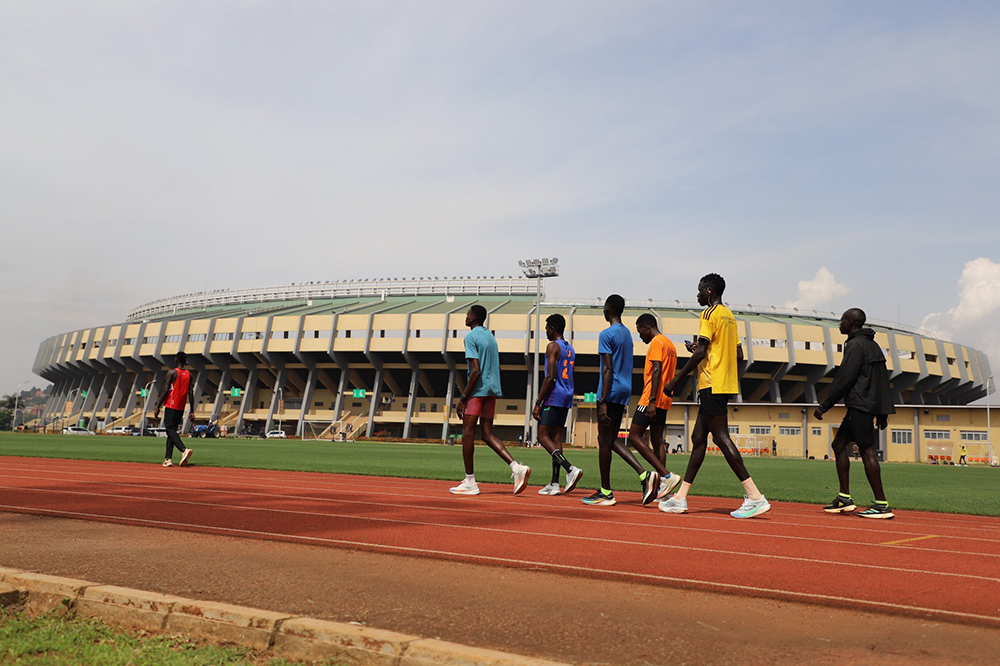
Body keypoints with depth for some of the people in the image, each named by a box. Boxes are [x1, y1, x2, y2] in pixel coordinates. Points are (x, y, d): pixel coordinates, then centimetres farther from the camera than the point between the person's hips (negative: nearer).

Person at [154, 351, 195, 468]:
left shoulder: (172, 373, -5)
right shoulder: (189, 375, 10)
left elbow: (166, 391, -11)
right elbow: (191, 393, 6)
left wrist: (157, 408, -7)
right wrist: (192, 411, 6)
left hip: (171, 406, -6)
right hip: (181, 408, 6)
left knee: (170, 430, -8)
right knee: (172, 430, 12)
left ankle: (184, 450, -31)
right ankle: (168, 459, 7)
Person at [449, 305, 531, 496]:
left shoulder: (471, 337, -9)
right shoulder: (491, 336, 18)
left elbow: (476, 371, -17)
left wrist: (463, 398, -14)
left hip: (477, 389, -8)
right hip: (493, 389, 8)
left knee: (468, 433, 0)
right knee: (488, 434, 9)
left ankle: (470, 482, 3)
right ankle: (516, 467, -7)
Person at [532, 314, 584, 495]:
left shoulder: (553, 346, -9)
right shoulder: (570, 349, 18)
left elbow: (550, 377, -17)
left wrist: (538, 403, -15)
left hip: (554, 397, -9)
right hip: (567, 398, 9)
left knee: (543, 436, -6)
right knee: (556, 437, 8)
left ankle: (570, 468, -21)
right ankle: (554, 483, 7)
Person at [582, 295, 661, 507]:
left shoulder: (607, 334, -11)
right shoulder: (627, 334, 16)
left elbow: (608, 369, -17)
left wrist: (603, 402, -18)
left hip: (611, 393, -9)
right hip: (624, 391, 9)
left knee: (604, 440, -1)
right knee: (612, 439, 14)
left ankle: (605, 493, 5)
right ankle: (644, 474, 1)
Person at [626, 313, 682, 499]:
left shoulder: (656, 343, -10)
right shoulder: (670, 344, 20)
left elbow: (657, 371, -20)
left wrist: (651, 401, -24)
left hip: (652, 399, -10)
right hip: (664, 400, 10)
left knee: (634, 437, -7)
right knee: (657, 440, 9)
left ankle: (667, 476, -15)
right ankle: (662, 488, 6)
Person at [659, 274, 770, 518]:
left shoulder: (710, 314, -9)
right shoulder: (729, 316, 18)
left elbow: (700, 353, -18)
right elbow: (739, 355, 19)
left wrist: (675, 380, -12)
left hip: (712, 385, -10)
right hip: (726, 384, 10)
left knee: (721, 438, -10)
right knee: (698, 438, 10)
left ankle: (755, 497, -11)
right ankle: (680, 498, 14)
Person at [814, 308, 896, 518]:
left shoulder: (856, 345, -11)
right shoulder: (872, 344, 20)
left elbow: (844, 379, -17)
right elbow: (882, 380, 21)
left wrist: (824, 406, -13)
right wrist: (883, 412, 22)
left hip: (860, 405, -10)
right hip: (868, 405, 10)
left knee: (867, 450, -10)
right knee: (839, 445, 13)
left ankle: (882, 505, -9)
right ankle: (844, 498, 14)